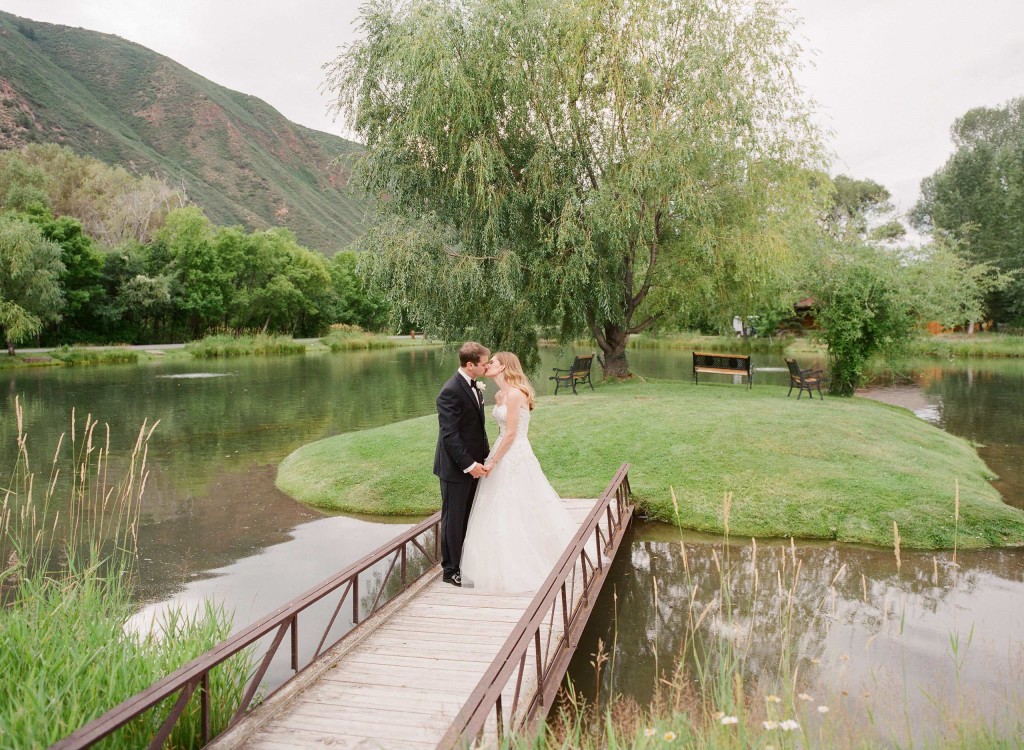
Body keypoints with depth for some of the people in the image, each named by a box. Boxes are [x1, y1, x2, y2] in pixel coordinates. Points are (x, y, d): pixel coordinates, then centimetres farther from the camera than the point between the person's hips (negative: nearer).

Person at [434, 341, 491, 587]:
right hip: (456, 467, -8)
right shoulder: (451, 391, -21)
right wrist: (469, 464, -22)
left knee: (468, 518, 17)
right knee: (454, 519, 5)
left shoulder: (474, 386, 8)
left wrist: (484, 456, 8)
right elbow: (449, 435, -23)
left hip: (472, 464, 8)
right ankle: (451, 570, 18)